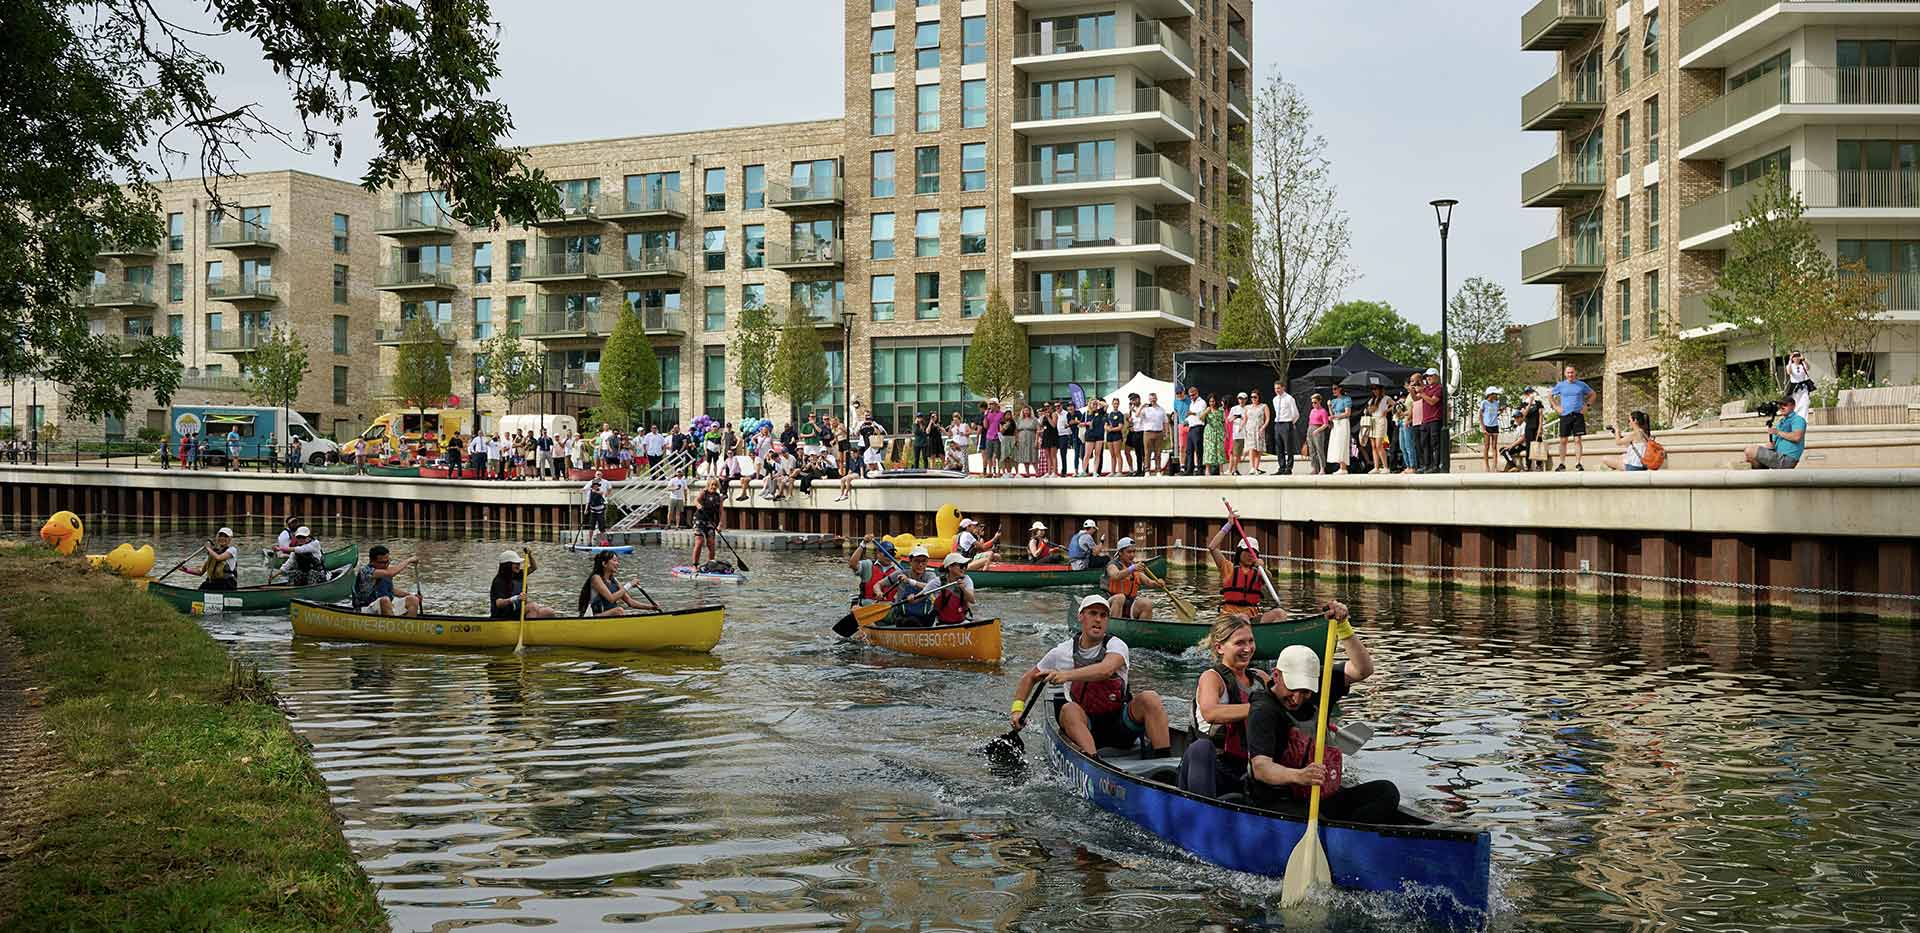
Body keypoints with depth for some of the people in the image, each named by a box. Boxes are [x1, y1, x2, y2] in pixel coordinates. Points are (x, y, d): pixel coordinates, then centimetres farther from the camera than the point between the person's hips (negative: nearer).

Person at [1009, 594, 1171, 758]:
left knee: (1149, 698, -26)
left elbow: (1106, 670, -29)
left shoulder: (1116, 646, -5)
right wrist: (1018, 708, 1)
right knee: (1068, 709, -31)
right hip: (1086, 726, 1)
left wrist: (1067, 675, -41)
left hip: (1121, 723, -1)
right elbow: (1029, 678, 17)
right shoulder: (1063, 652, 4)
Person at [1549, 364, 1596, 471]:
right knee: (1563, 440, 1)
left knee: (1578, 440, -4)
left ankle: (1578, 463, -1)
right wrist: (1556, 406, 8)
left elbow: (1592, 394, 17)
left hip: (1578, 415, -1)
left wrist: (1586, 405, 5)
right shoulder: (1560, 385, 6)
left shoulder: (1581, 385, 5)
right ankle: (1562, 464, 7)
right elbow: (1549, 394, 18)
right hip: (1565, 415, 1)